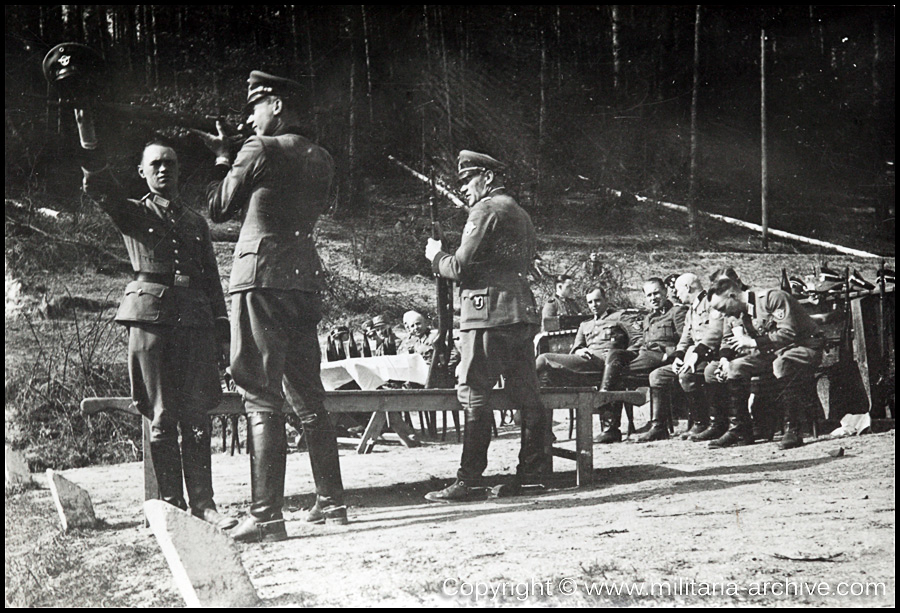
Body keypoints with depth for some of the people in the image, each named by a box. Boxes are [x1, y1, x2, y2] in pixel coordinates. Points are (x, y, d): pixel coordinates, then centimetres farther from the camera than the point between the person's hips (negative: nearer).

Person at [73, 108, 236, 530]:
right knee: (162, 417, -3)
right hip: (150, 317, -3)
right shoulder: (132, 215, 12)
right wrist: (88, 137, -22)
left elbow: (211, 280, 20)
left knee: (196, 417, -1)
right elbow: (100, 187, -8)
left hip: (195, 321, 3)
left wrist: (221, 332, 12)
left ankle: (202, 503, 3)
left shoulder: (196, 223, 22)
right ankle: (171, 506, 1)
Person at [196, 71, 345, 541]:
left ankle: (266, 515, -9)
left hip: (260, 277, -7)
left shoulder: (259, 151, -6)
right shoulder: (321, 160, 14)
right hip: (304, 279, 7)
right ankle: (331, 501, 18)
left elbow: (219, 209, 2)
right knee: (308, 397, 14)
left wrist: (221, 160, 18)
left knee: (261, 399, -7)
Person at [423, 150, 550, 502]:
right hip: (522, 311, 9)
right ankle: (534, 471, 13)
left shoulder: (486, 210, -6)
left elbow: (461, 268, -11)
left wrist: (436, 256, 8)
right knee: (526, 394, 9)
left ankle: (468, 480, -10)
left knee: (474, 395, -8)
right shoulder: (520, 213, 22)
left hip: (488, 313, -9)